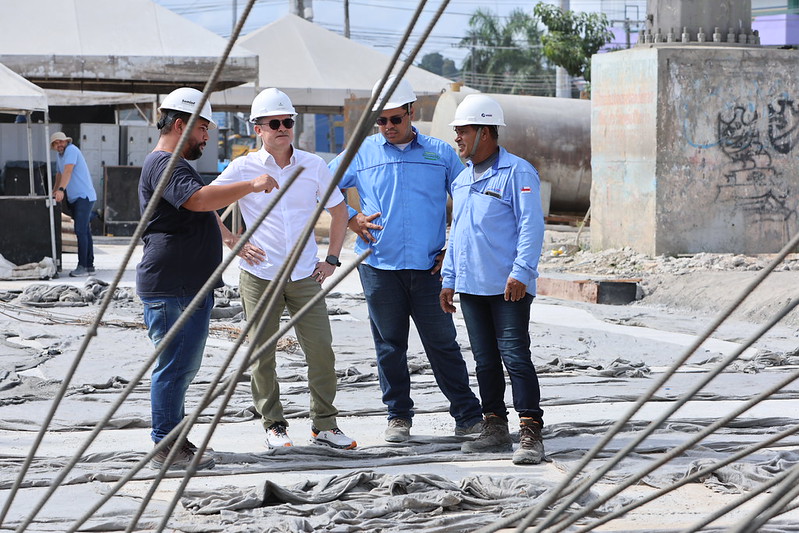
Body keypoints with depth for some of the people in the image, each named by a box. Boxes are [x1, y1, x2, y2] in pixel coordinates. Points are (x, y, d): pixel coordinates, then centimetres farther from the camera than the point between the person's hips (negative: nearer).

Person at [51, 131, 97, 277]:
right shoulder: (59, 156, 17)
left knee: (81, 231, -15)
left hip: (84, 196, -10)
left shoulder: (71, 150, -11)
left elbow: (68, 171, -24)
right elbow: (59, 174, 33)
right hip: (74, 198, 10)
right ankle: (89, 266, 13)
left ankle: (83, 266, -18)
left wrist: (61, 190, -34)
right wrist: (54, 192, 41)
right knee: (85, 232, 10)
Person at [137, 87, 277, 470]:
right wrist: (252, 185, -29)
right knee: (174, 366, -9)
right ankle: (166, 448, -5)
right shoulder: (163, 164, -13)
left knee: (184, 366, 15)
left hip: (191, 286, 11)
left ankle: (174, 438, 21)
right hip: (172, 288, -11)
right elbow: (199, 198, -30)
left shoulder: (176, 165, 24)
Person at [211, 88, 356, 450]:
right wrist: (233, 243, -2)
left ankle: (324, 424, 9)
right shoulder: (243, 168, -2)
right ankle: (274, 425, 14)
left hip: (305, 276, 2)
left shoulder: (313, 166, 4)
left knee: (321, 350, -2)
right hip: (259, 276, -2)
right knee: (262, 354, 2)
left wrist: (331, 259, 9)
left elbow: (339, 211, 16)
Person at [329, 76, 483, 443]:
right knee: (389, 345, 6)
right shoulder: (361, 154, 7)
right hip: (379, 265, 1)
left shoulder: (441, 154, 6)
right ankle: (398, 416, 17)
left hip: (428, 267, -1)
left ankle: (468, 416, 7)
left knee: (442, 343, 0)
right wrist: (351, 219, 3)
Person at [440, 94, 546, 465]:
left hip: (508, 287, -8)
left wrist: (521, 272, -22)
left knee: (515, 357, -10)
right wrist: (449, 278, 19)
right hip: (471, 287, 8)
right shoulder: (462, 180, 18)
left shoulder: (518, 172, -8)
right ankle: (495, 430, 18)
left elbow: (531, 225, -14)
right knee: (485, 361, 11)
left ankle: (530, 434, -10)